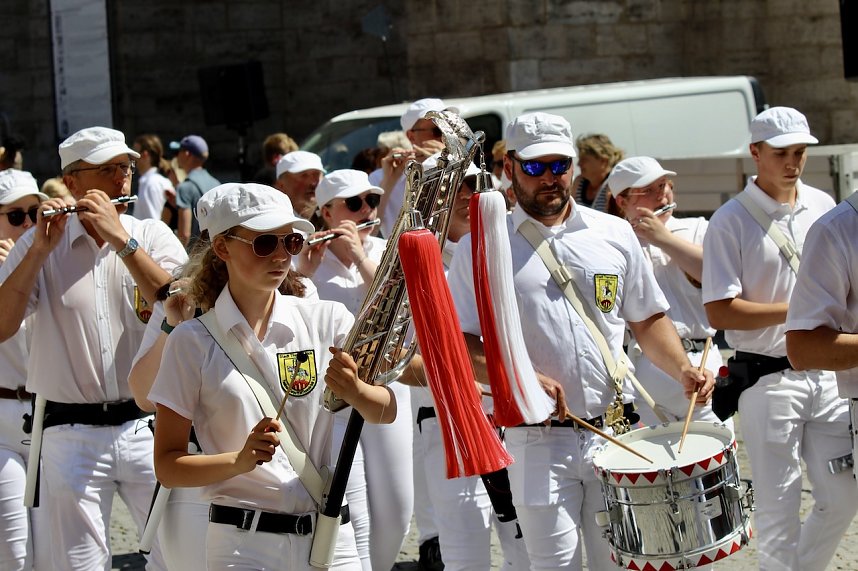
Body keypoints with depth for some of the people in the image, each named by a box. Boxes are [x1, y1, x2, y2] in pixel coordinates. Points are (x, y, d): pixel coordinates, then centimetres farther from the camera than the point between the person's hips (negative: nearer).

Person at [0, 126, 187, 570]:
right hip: (71, 434, -1)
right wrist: (40, 249, -14)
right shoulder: (40, 243, 4)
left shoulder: (153, 237, 6)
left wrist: (120, 238, -17)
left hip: (147, 428, 1)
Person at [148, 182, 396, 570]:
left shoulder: (326, 320, 2)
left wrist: (354, 392, -23)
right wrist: (240, 461, -19)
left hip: (330, 537, 2)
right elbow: (167, 466, -2)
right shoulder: (193, 342, -3)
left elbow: (387, 412, -2)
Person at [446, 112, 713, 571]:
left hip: (614, 434, 3)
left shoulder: (614, 235, 9)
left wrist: (682, 369, -2)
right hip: (538, 443, -2)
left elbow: (648, 320, 16)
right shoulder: (481, 249, 1)